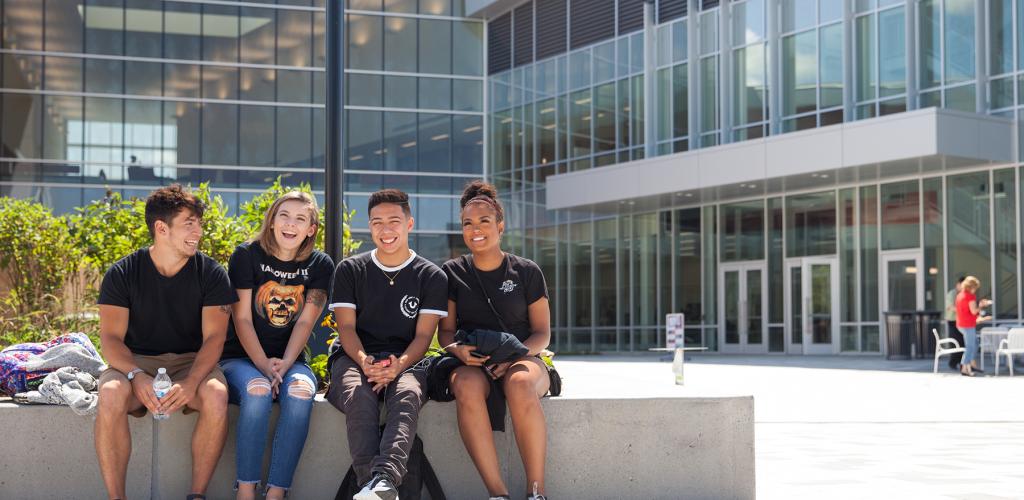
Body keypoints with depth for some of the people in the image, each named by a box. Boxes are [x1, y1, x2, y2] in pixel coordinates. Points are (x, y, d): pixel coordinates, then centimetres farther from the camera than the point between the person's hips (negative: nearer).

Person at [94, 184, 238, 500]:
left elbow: (214, 337, -9)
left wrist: (191, 382, -28)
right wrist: (137, 376, -29)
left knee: (216, 395, -34)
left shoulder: (210, 273, -2)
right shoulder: (122, 273, -3)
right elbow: (111, 337, -9)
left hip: (192, 361, 0)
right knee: (111, 394, -34)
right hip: (136, 361, 0)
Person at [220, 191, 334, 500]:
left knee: (300, 391, -32)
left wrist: (284, 365, -19)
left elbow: (305, 322, -4)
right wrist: (264, 365, -20)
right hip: (240, 358, -2)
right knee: (258, 390, -35)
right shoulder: (247, 255, -2)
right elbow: (242, 319, -7)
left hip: (291, 360, 2)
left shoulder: (320, 265, 5)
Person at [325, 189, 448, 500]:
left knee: (408, 395, -37)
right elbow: (346, 326, 3)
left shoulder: (431, 277, 10)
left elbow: (423, 335, 1)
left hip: (406, 360, 0)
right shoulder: (350, 270, 12)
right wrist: (364, 361, -19)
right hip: (354, 358, 1)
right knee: (359, 396, -36)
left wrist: (399, 364, -21)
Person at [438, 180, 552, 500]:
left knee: (521, 385, -39)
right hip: (472, 362, 1)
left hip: (521, 358, -1)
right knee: (467, 386, -38)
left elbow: (542, 332, 7)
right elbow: (445, 330, 11)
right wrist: (457, 349, -13)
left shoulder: (527, 272, 7)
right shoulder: (452, 273, 10)